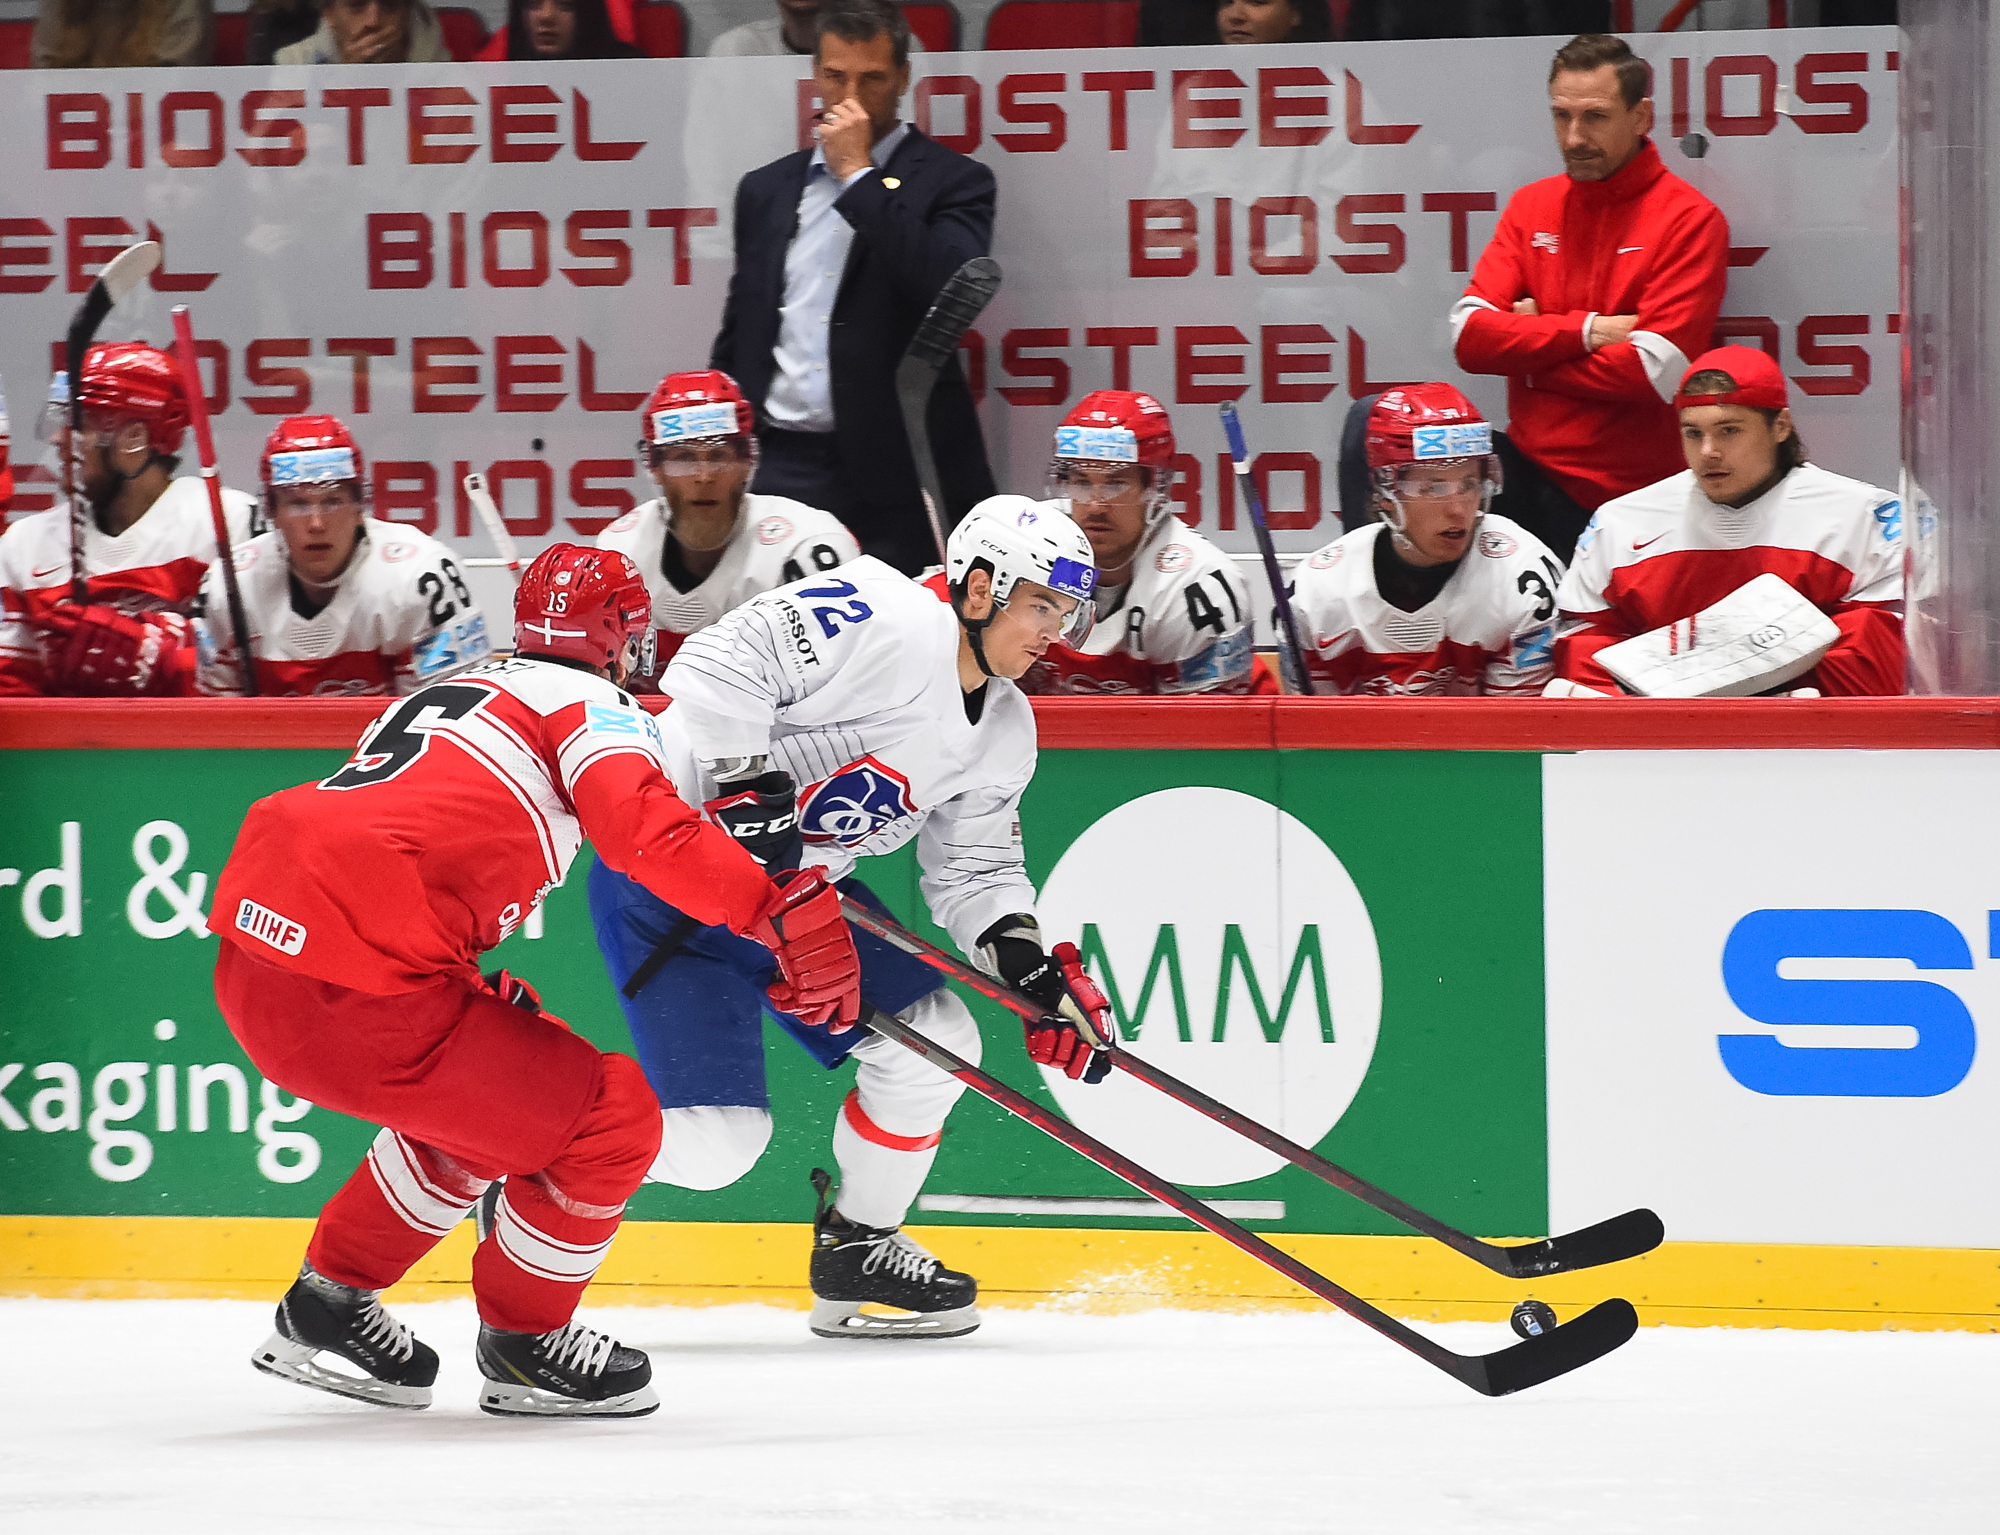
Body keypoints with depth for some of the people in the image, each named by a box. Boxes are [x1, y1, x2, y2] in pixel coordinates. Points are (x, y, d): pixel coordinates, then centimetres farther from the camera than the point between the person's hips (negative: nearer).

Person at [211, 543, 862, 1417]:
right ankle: (523, 1343, 19)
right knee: (612, 1121, 3)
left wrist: (496, 999, 35)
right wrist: (791, 912, -16)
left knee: (473, 1096, 31)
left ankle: (328, 1306, 35)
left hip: (252, 964, 9)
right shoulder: (589, 706, 3)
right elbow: (648, 831, -17)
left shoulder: (452, 694, 28)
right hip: (354, 995, -9)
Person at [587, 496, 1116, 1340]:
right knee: (716, 1136, -16)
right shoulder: (886, 620, -21)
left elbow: (974, 873, 15)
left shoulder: (1003, 734, 8)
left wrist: (1036, 977, 0)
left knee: (936, 1039, 0)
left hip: (798, 889, 9)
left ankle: (856, 1247, 19)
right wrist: (750, 790, -34)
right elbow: (719, 666, -28)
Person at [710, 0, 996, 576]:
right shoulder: (766, 189, 17)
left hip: (894, 477, -4)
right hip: (779, 470, 4)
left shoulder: (952, 182, 3)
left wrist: (859, 175, -10)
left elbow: (950, 289, -16)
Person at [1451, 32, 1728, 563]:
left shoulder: (1688, 220, -6)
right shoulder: (1532, 206, 11)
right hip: (1528, 464, 5)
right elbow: (1469, 335, -1)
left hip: (1619, 491, -5)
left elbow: (1655, 371, -17)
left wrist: (1528, 347, -7)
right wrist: (1583, 331, -13)